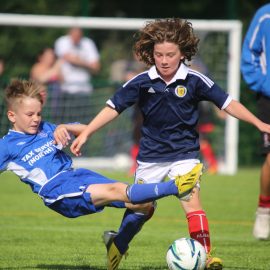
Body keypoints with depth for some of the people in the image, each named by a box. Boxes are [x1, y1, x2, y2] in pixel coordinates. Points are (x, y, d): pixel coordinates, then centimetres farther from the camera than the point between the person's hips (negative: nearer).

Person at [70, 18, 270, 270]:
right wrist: (86, 133, -9)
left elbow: (227, 103, -8)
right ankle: (117, 245, 33)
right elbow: (113, 107, -5)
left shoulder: (194, 80, -13)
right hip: (151, 154, 1)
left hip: (185, 153, -1)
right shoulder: (142, 82, -11)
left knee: (192, 200, -19)